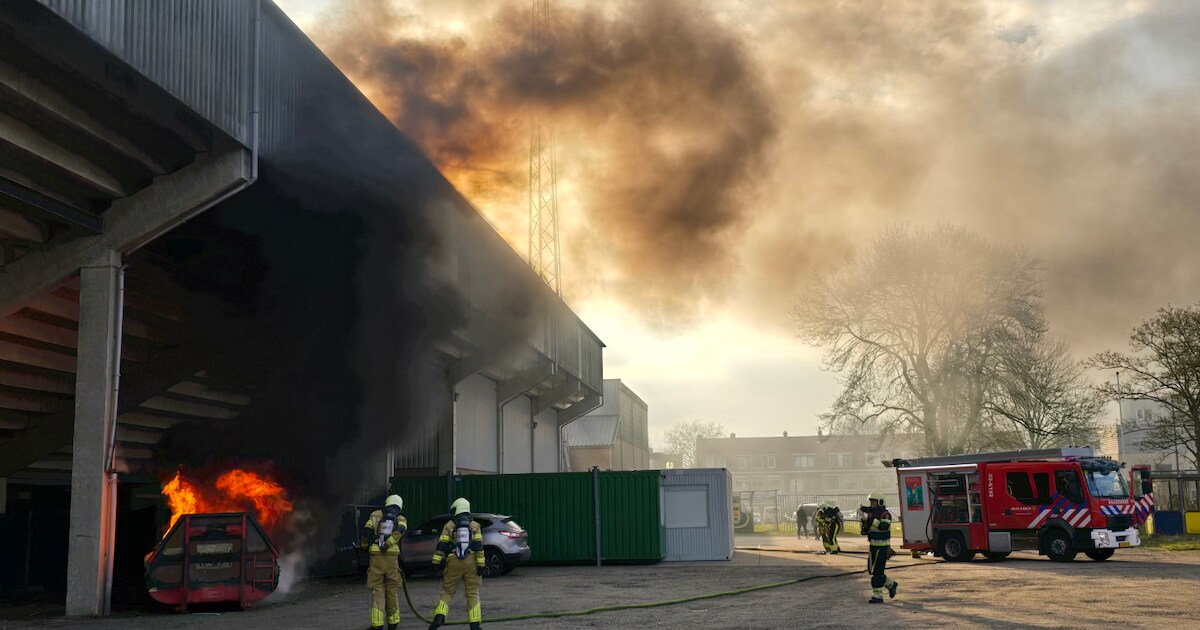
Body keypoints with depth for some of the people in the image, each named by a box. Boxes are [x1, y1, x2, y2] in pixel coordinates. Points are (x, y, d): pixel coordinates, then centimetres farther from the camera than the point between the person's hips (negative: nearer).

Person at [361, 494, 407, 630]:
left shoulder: (375, 515, 12)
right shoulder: (401, 519, 12)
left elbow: (366, 531, -2)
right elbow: (400, 530, -11)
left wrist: (364, 546, 14)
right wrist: (387, 544, -11)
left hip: (376, 556, -1)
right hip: (392, 556, 1)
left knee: (377, 591, 2)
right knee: (392, 591, 13)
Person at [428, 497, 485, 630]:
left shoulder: (449, 525, 7)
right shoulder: (475, 525, 8)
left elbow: (441, 545, -1)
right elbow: (479, 546, -3)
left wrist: (437, 563, 1)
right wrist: (480, 565, -4)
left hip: (453, 563, 0)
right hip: (471, 562, 1)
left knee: (447, 592, 10)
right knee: (472, 594, 8)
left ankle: (439, 617, -10)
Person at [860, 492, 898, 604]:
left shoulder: (885, 514, -11)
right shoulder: (871, 513, 12)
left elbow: (884, 526, -29)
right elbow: (865, 532, 14)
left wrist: (872, 519, -31)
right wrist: (864, 522, -5)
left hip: (882, 547, -8)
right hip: (873, 546, 8)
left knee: (878, 571, -10)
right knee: (871, 570, 12)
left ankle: (877, 595, -6)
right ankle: (891, 584, 31)